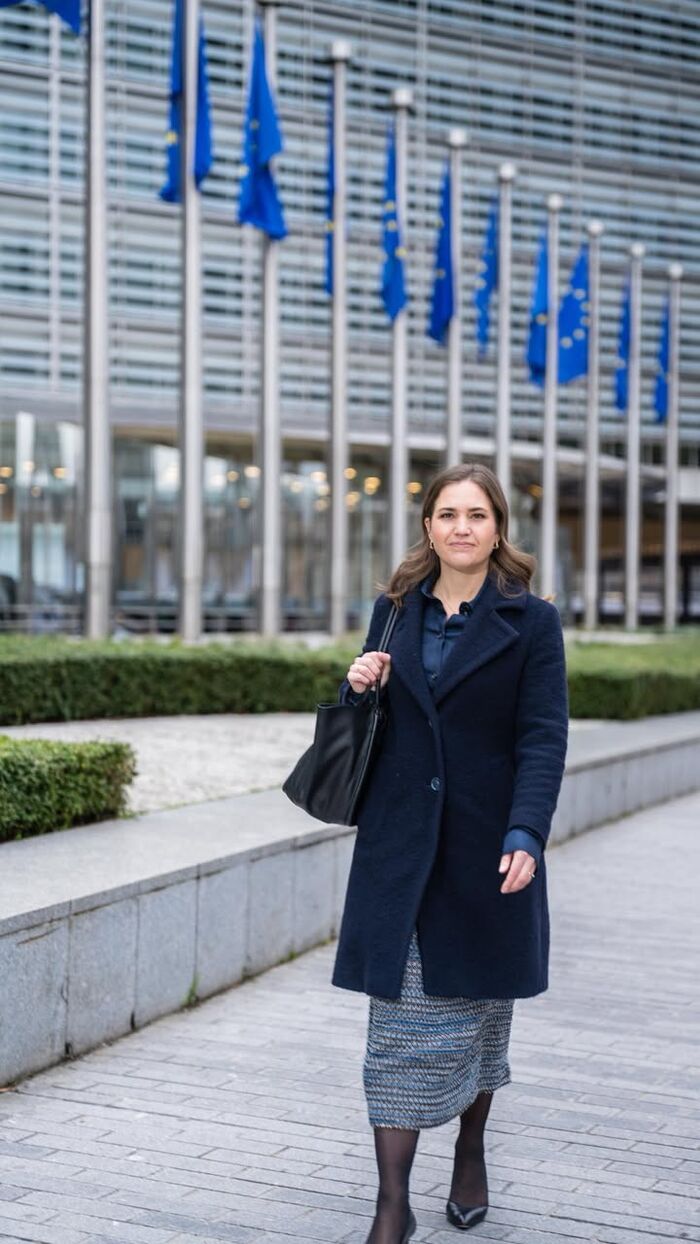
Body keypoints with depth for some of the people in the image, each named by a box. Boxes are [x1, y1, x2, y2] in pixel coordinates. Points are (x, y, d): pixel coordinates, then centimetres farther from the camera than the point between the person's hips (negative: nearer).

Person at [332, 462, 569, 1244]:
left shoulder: (531, 621, -3)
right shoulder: (394, 610, 8)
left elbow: (543, 738, -9)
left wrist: (525, 835, -22)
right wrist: (359, 686, -6)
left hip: (484, 849, -2)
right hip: (400, 848, 2)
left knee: (476, 1011, 12)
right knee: (399, 1026, -1)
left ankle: (470, 1153, 36)